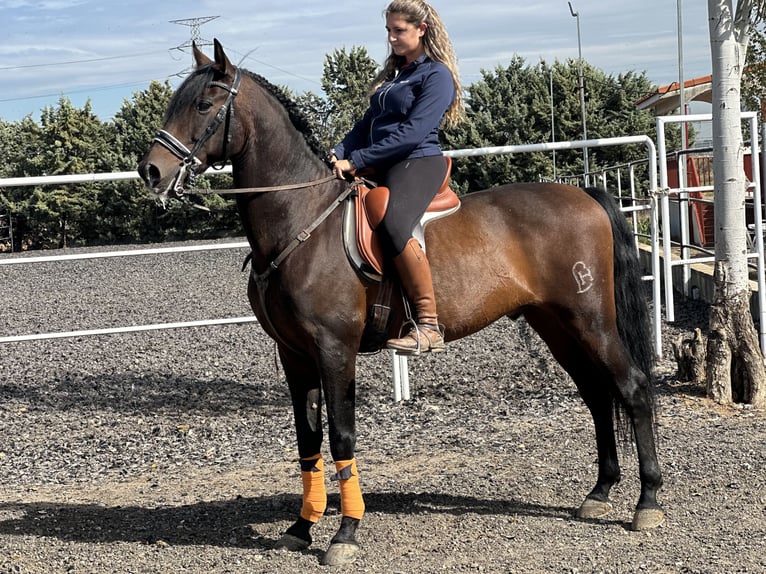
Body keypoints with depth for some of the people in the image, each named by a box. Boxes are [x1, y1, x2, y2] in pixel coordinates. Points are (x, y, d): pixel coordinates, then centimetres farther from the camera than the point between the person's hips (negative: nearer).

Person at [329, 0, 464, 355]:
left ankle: (428, 325, -31)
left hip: (418, 163, -9)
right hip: (381, 168, 9)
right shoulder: (393, 73, 21)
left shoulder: (437, 75, -5)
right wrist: (339, 153, -1)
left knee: (394, 226, -36)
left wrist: (356, 160, -20)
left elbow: (412, 132, -17)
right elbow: (368, 124, 19)